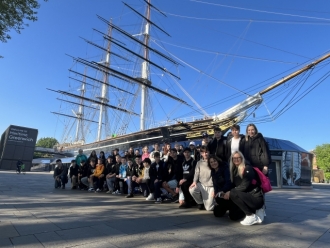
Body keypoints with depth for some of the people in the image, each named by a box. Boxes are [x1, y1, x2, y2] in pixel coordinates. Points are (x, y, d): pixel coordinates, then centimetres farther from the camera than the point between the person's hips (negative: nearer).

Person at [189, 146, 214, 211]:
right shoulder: (199, 163, 9)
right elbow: (196, 173, 2)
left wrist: (215, 189, -12)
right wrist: (194, 181, -19)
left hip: (211, 186, -3)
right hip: (201, 184, 3)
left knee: (209, 208, -11)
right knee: (192, 190, -29)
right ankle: (200, 203, 3)